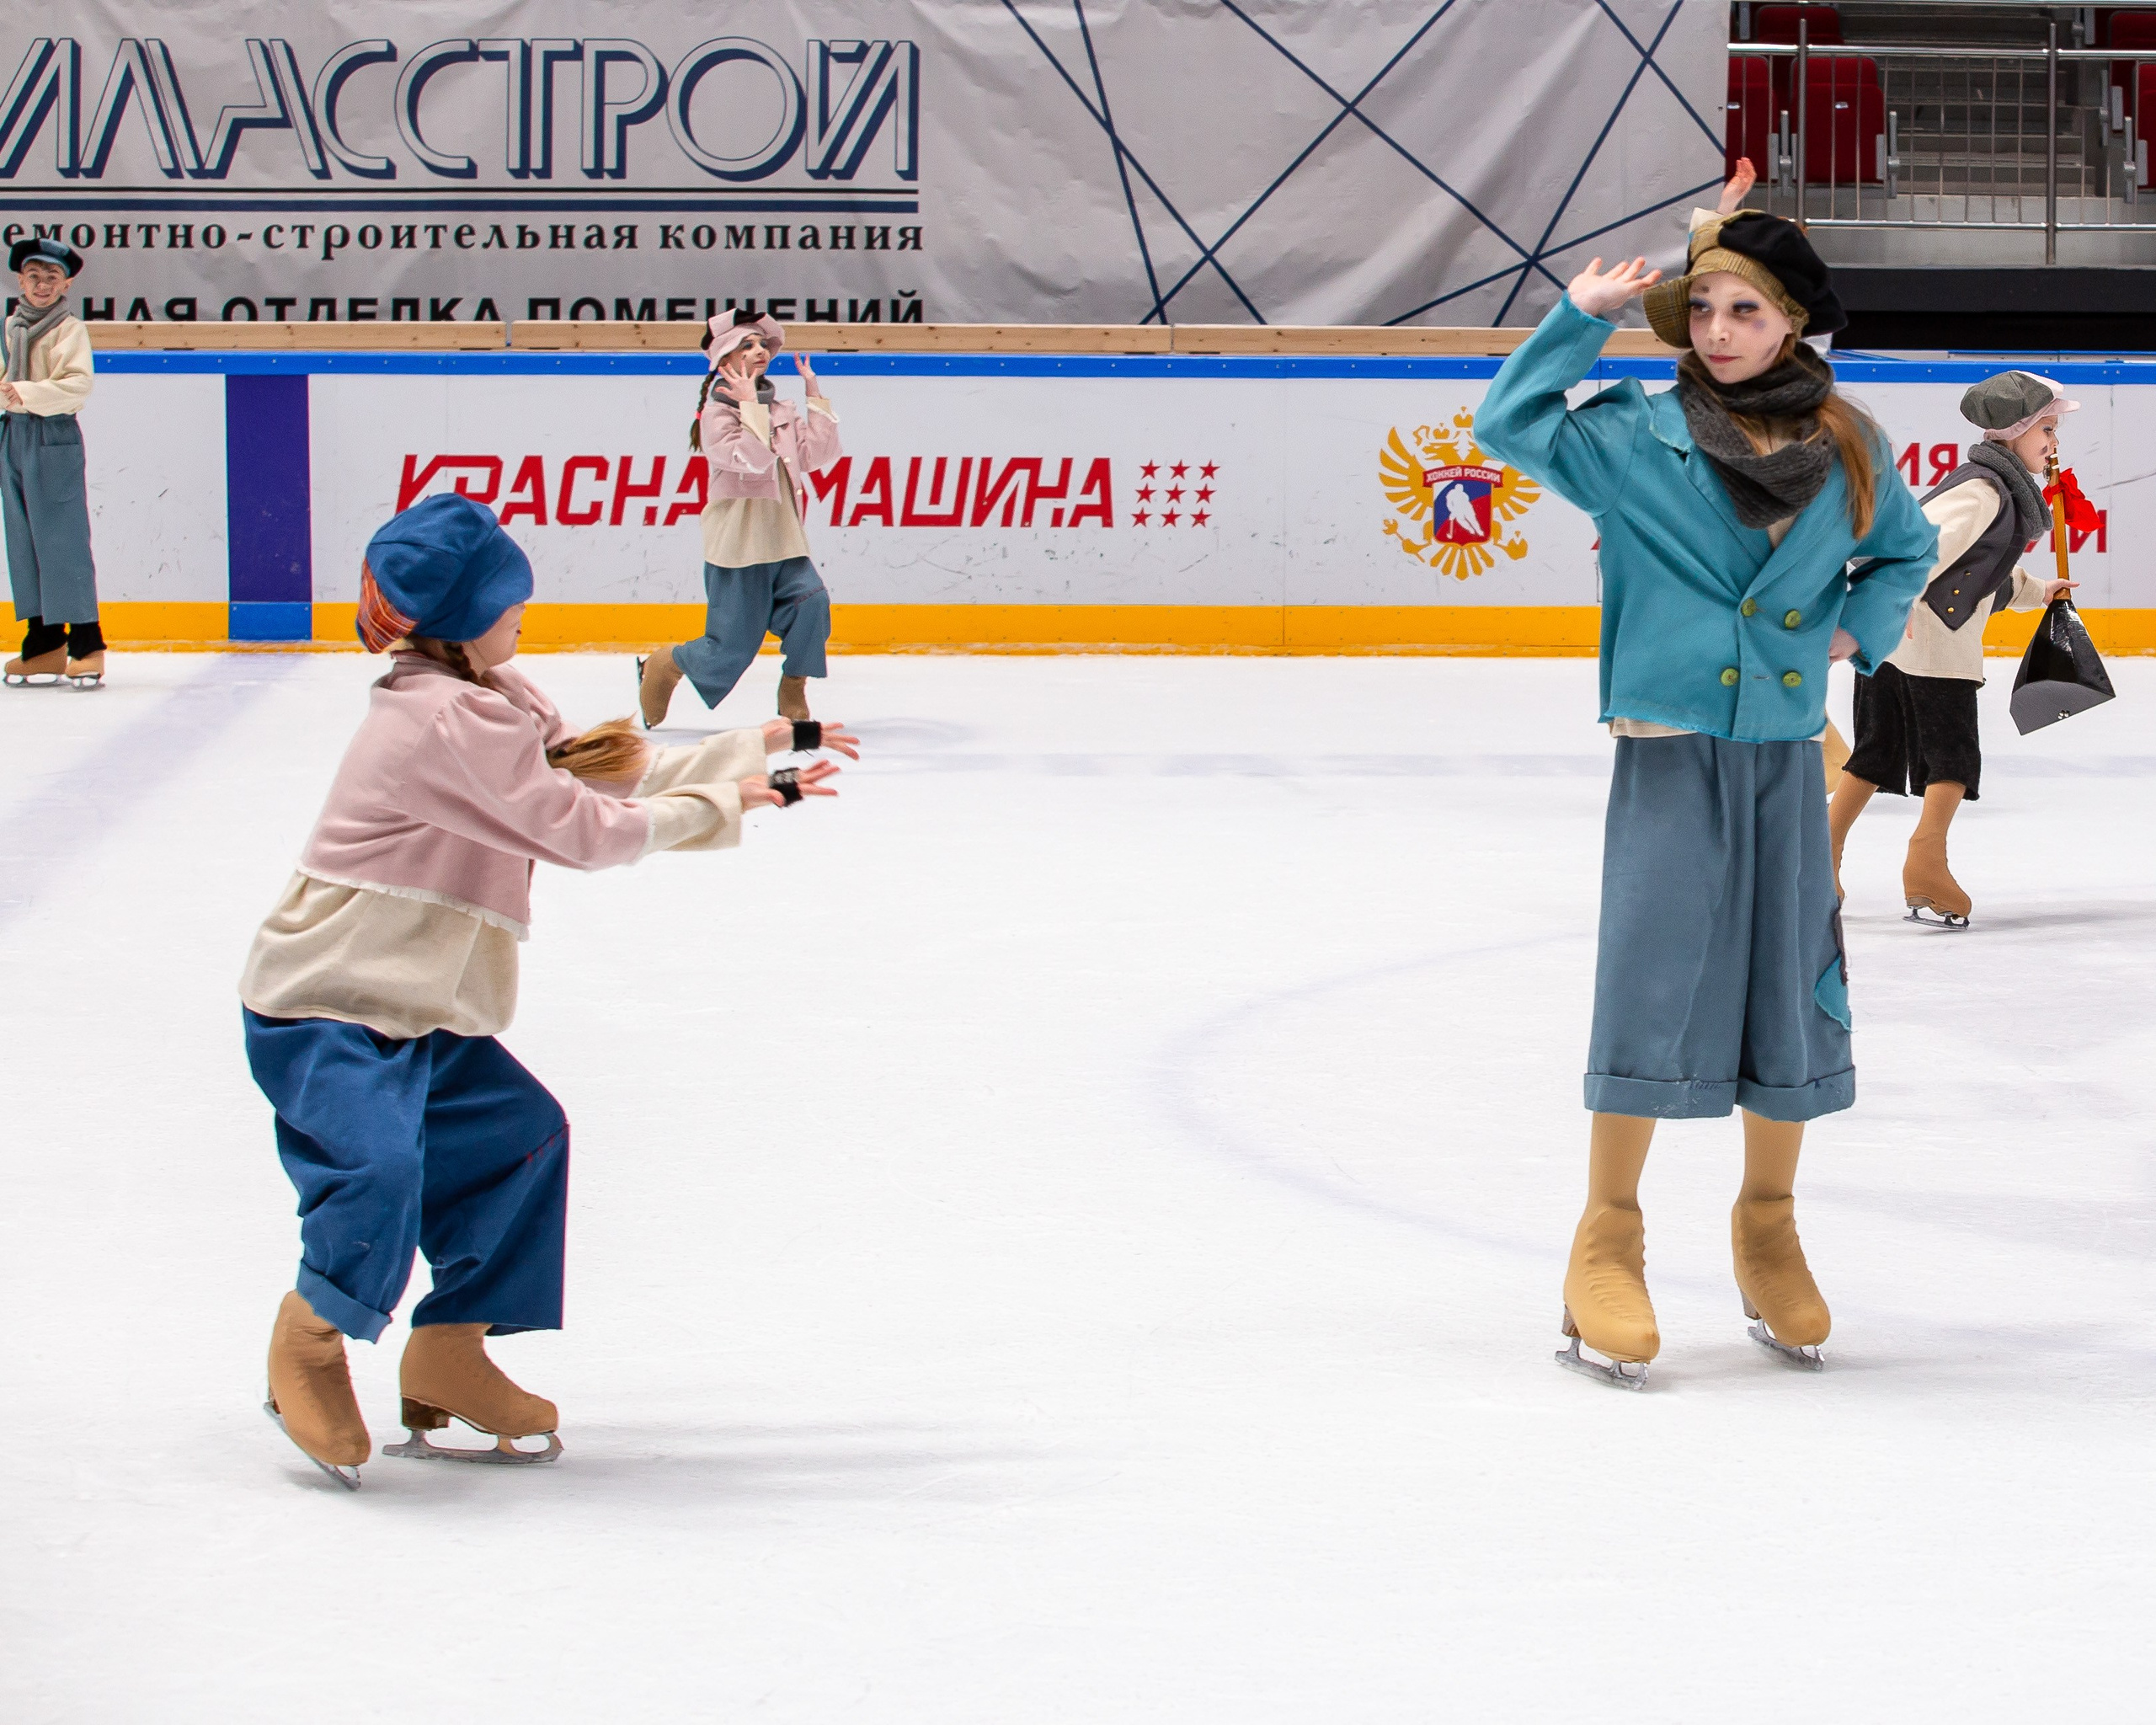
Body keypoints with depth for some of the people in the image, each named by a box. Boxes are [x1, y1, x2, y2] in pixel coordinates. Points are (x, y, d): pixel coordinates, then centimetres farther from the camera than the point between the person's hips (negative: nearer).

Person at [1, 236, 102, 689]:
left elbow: (77, 384, -17)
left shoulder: (70, 329, -6)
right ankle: (44, 644, 12)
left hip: (55, 437, -7)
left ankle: (86, 644, -5)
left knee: (62, 540, -8)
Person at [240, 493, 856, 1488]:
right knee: (380, 1163, -29)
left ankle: (448, 1361, 21)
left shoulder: (489, 700, 8)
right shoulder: (443, 723, -24)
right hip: (320, 1009, -11)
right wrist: (722, 804, -11)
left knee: (521, 1133, 15)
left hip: (415, 1013, 11)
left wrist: (759, 748, 10)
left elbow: (612, 773, 12)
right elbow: (585, 832, -22)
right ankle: (309, 1341, -3)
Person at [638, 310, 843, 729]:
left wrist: (815, 397, 0)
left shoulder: (781, 412, 11)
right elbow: (754, 458, -24)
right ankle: (662, 666, 26)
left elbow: (818, 453, 1)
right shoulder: (717, 412, -10)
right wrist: (750, 405, -20)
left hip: (784, 543, 6)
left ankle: (793, 694, -6)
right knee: (731, 651, -2)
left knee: (812, 602, -22)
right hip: (738, 548, -6)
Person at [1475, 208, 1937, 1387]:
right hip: (1669, 754, -3)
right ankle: (1608, 1243, 4)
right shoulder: (1636, 439, -2)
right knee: (1647, 990, -7)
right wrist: (1581, 315, -11)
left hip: (1787, 759, 3)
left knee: (1791, 991, 8)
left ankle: (1767, 1228, 26)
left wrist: (1861, 627, 6)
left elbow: (1904, 548, 21)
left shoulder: (1847, 449, 5)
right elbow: (1509, 425, -9)